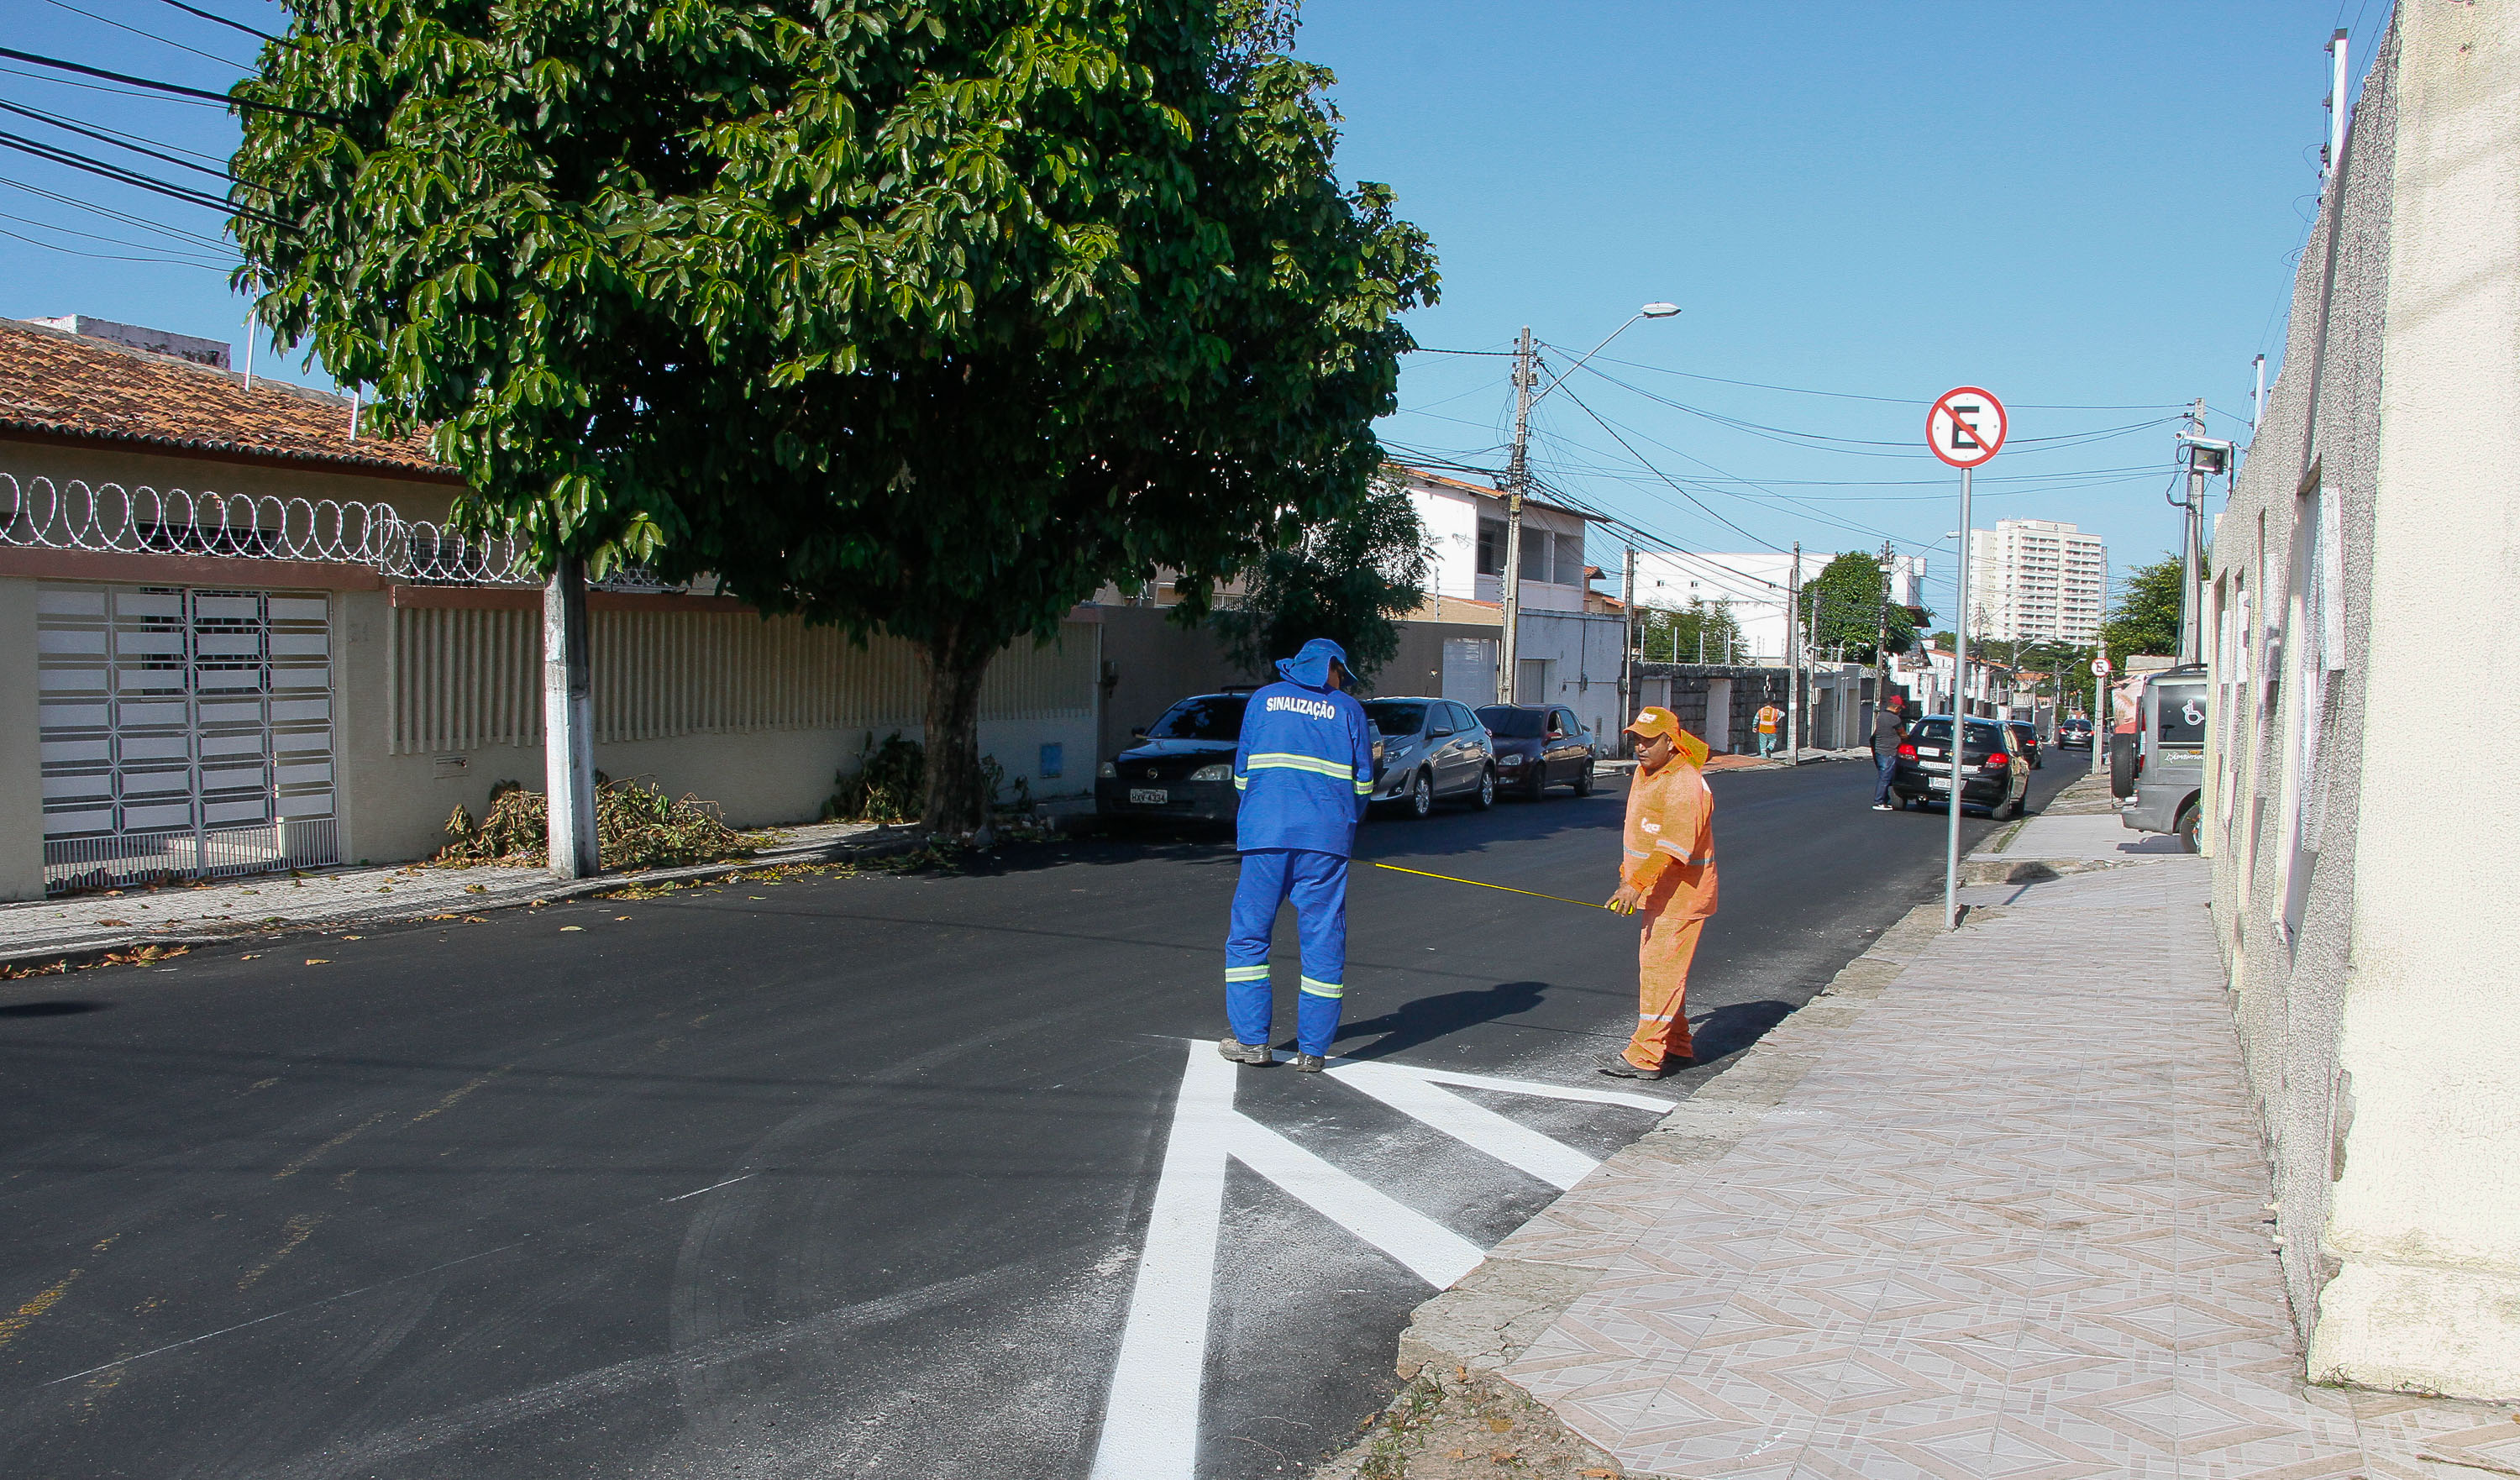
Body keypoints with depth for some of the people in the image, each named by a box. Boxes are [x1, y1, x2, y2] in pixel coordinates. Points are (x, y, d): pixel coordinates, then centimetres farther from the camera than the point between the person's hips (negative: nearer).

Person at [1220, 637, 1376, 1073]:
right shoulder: (1348, 708, 9)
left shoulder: (1264, 699, 14)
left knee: (1248, 935, 8)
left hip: (1265, 834, 1)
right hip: (1326, 840, 0)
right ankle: (1313, 1049, 5)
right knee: (1323, 940, 4)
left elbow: (1242, 772, 16)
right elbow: (1363, 783, 11)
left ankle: (1252, 1040, 5)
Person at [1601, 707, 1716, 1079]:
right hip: (1657, 894, 10)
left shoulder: (1685, 786, -21)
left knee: (1660, 970, -11)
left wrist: (1636, 883, -37)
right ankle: (1678, 1047, 26)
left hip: (1681, 897, -10)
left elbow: (1674, 846, -31)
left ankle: (1645, 1055, -9)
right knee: (1656, 968, 15)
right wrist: (1628, 873, 23)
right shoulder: (1645, 772, 10)